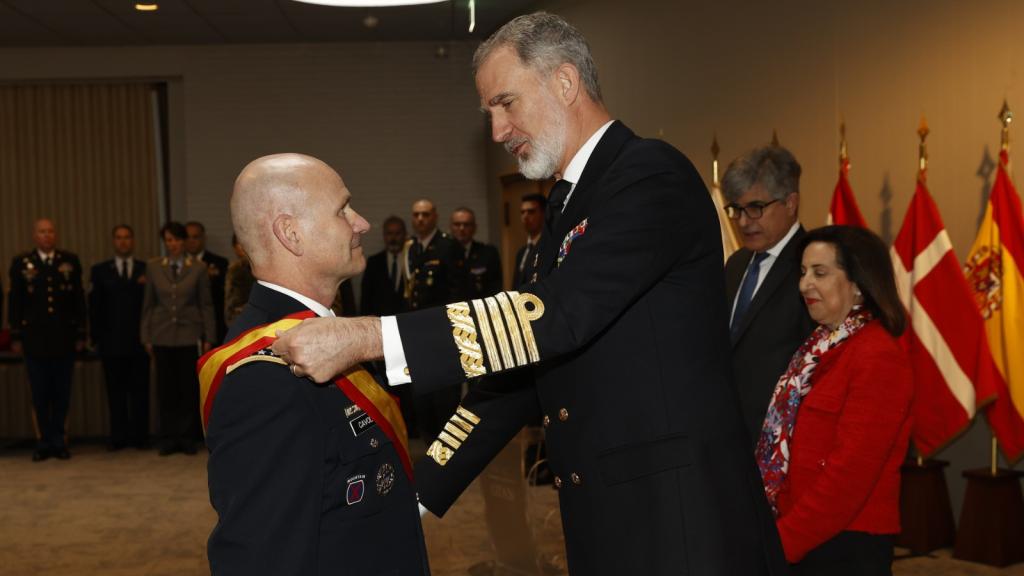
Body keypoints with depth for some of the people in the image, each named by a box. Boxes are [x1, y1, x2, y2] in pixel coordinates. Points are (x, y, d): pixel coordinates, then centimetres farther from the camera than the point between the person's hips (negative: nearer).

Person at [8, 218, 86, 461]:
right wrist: (16, 337, 1)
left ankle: (58, 441, 14)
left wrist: (80, 334, 3)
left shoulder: (70, 261, 6)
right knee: (40, 395, 4)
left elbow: (78, 299, 6)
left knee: (62, 393, 4)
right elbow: (15, 301, 5)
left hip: (64, 338, 1)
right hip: (34, 339, 0)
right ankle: (45, 441, 13)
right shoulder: (21, 263, 4)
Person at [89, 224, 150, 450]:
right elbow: (95, 306, 6)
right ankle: (119, 436, 9)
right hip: (112, 342, 0)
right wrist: (96, 338, 0)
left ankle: (140, 436, 8)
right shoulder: (100, 271, 10)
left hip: (139, 339, 0)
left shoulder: (146, 269, 8)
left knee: (140, 390, 2)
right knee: (116, 391, 4)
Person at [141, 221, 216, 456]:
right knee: (166, 388, 4)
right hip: (162, 336, 1)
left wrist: (208, 338, -1)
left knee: (189, 388, 1)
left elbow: (206, 305, 3)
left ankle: (187, 437, 10)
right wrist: (146, 337, 5)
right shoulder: (153, 267, 7)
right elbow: (148, 304, 9)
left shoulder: (198, 268, 2)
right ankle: (168, 438, 12)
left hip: (189, 336, -1)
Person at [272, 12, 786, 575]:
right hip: (602, 513, 8)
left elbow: (558, 316, -26)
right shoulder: (565, 205, 15)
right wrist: (417, 492, 8)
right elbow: (522, 365, 14)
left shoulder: (653, 173, -13)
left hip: (680, 516, -8)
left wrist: (366, 337, -28)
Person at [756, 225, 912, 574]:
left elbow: (850, 473, -20)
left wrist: (782, 540, -17)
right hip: (804, 540, 7)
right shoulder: (820, 347, 9)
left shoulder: (877, 356, -16)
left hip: (846, 546, -7)